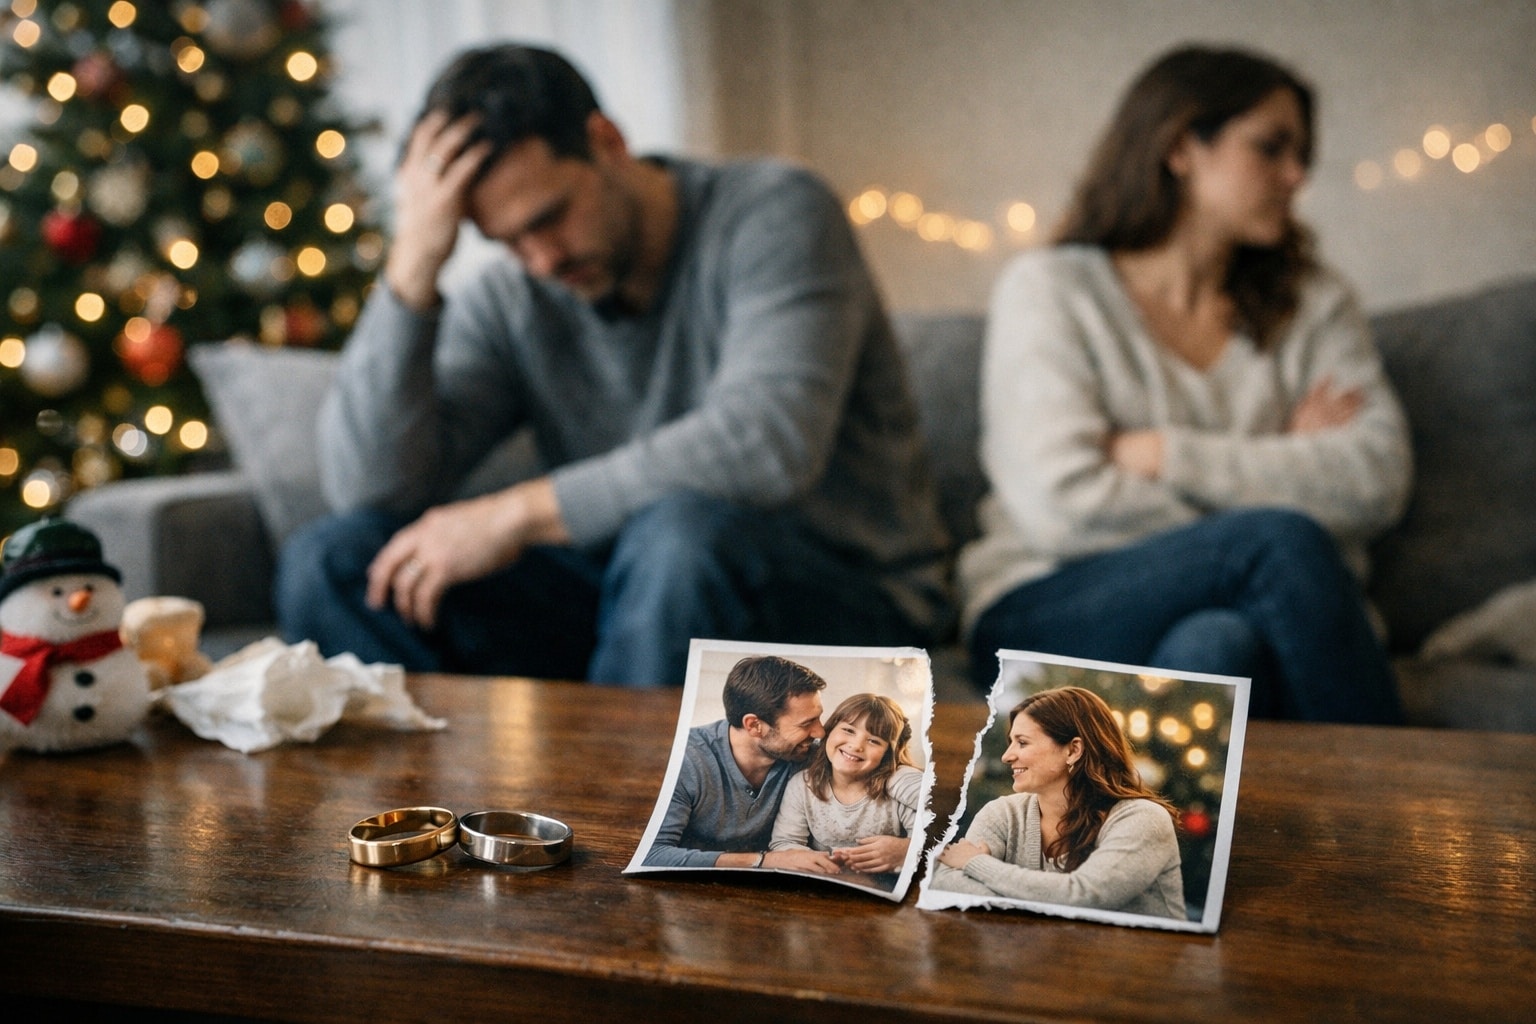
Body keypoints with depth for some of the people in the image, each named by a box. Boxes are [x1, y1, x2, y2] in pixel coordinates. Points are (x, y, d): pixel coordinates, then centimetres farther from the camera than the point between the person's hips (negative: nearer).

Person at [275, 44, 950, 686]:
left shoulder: (771, 212, -10)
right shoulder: (507, 302, 2)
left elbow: (771, 443, -27)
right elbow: (372, 488, -8)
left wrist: (516, 514, -22)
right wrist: (413, 263, -17)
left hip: (836, 592, -4)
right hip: (632, 595, 5)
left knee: (681, 531, -39)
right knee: (334, 561, -10)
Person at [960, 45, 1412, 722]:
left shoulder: (1312, 302, 15)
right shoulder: (1050, 287, 2)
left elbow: (1379, 481, -3)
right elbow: (1060, 506, -13)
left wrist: (1168, 456, -11)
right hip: (1047, 619, -2)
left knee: (1215, 647, -35)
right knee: (1281, 540, -29)